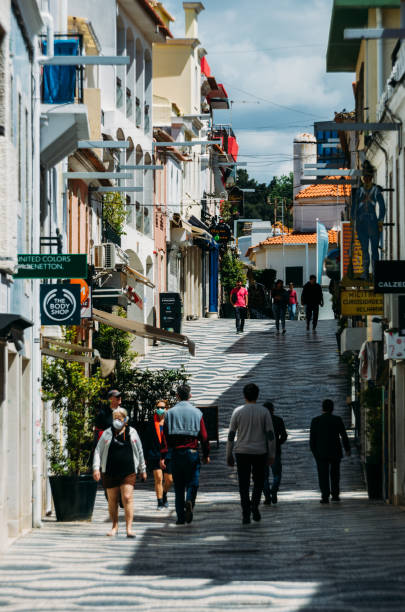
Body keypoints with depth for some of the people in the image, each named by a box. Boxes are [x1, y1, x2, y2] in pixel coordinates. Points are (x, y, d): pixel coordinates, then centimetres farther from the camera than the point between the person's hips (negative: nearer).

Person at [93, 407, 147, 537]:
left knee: (127, 498, -12)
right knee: (112, 500, 8)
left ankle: (129, 528, -13)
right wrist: (96, 468, -7)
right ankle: (114, 527, 21)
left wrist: (142, 470, 18)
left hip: (128, 472, -1)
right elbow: (98, 451, 5)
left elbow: (140, 452, 15)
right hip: (110, 472, 1)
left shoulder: (132, 433, 7)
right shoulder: (107, 434, 5)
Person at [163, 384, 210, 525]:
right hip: (192, 452, -1)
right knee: (193, 482, 7)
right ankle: (190, 501, -24)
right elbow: (203, 436, -1)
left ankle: (180, 516, 6)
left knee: (178, 485, 8)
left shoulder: (170, 413, 2)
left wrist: (162, 457, 1)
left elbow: (165, 436, -1)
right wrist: (206, 455, 8)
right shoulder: (196, 413, 0)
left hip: (175, 452, 1)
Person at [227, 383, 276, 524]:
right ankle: (254, 506, -8)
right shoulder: (264, 412, -1)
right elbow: (270, 434, -2)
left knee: (244, 484, 4)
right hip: (260, 453, 0)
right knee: (258, 481, 15)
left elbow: (231, 435, 1)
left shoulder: (238, 412, 0)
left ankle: (246, 515, -2)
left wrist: (229, 455, 8)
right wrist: (272, 455, 4)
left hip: (242, 452, 0)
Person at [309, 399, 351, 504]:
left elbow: (312, 438, -1)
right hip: (335, 452, 1)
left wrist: (314, 451, 11)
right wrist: (347, 449, 13)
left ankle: (325, 496, -11)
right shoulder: (337, 420, -3)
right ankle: (335, 494, 15)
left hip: (321, 453, -1)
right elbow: (344, 436, 0)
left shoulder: (316, 420, -3)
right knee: (335, 474, 16)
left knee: (323, 475, -1)